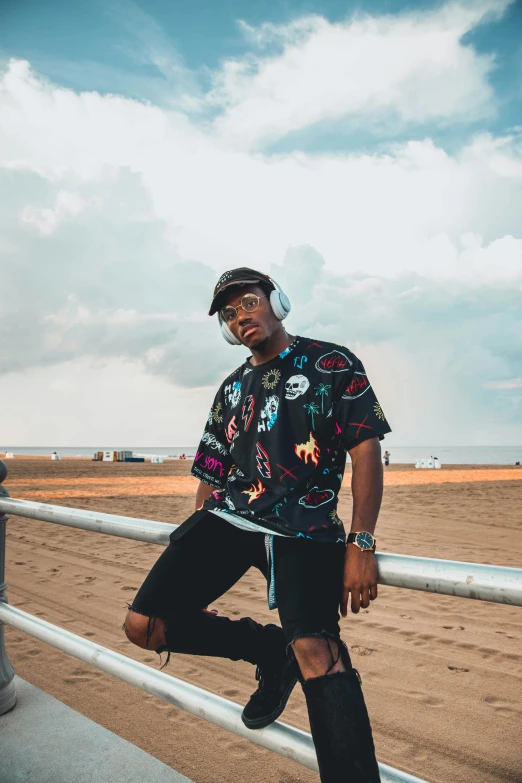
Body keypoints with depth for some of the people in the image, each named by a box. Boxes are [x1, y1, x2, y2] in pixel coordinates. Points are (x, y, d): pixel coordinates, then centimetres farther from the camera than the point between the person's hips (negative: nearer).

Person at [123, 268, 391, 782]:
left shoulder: (332, 363, 4)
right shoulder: (231, 390, 19)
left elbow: (366, 450, -3)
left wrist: (361, 544, -13)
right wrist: (190, 556, 21)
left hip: (305, 527, -5)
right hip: (227, 517, 6)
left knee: (315, 648, -27)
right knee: (144, 625, -8)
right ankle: (270, 649, 10)